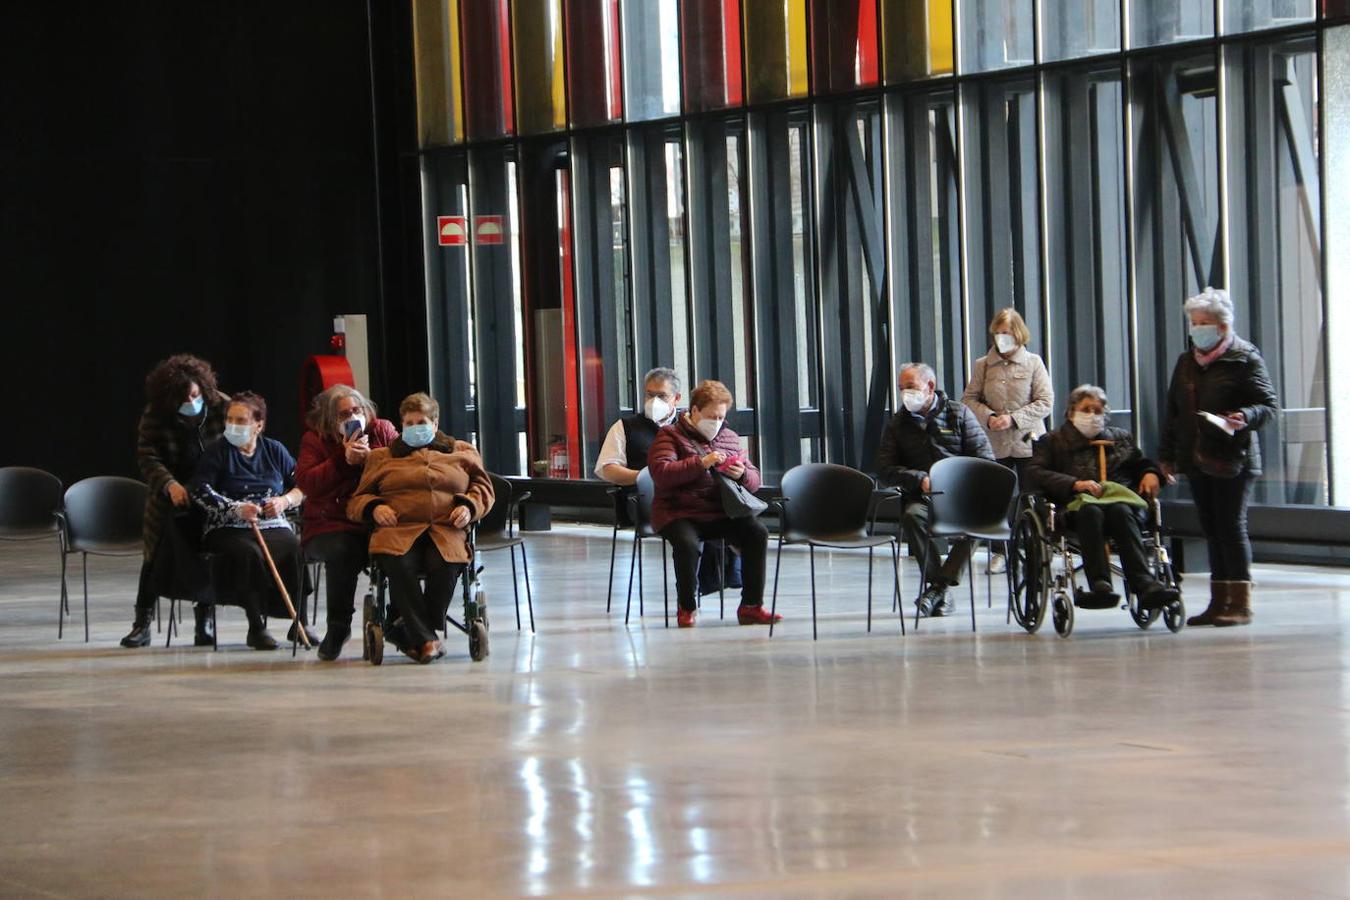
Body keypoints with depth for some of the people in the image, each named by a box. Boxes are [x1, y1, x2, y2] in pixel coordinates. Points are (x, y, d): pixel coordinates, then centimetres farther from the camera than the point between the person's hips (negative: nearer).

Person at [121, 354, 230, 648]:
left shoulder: (221, 407, -9)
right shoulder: (155, 415, -8)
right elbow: (147, 457, -11)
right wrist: (170, 485, -29)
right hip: (171, 497, 0)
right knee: (159, 555, -5)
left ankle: (204, 621, 9)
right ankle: (142, 621, 2)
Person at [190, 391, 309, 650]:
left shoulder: (274, 450, 14)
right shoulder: (217, 452, 5)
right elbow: (200, 491, -5)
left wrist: (285, 500, -4)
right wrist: (236, 509, -17)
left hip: (273, 526, 3)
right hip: (228, 530, -3)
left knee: (296, 549, -28)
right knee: (250, 554, -35)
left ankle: (299, 624, -17)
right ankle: (256, 628, -28)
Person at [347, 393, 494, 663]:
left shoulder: (462, 453, 28)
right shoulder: (381, 457, 28)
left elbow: (483, 488, 24)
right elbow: (356, 501, 25)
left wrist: (469, 506, 1)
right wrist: (374, 508, 2)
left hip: (446, 529, 0)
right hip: (398, 529, 0)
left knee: (445, 566, -36)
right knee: (399, 564, -37)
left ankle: (406, 631, -22)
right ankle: (426, 640, -35)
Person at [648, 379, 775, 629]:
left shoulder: (729, 437, 19)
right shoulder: (671, 435, 4)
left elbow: (754, 480, 18)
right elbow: (660, 474, -13)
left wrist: (742, 474, -7)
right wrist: (701, 463, -20)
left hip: (722, 512, 4)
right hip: (680, 513, -4)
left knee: (757, 533, -21)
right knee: (687, 543, -35)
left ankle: (751, 606, -16)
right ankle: (687, 608, -12)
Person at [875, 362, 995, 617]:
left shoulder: (958, 413, 9)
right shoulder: (898, 424, 14)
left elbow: (985, 458, 6)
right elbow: (884, 470, 7)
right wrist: (920, 479, -10)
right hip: (921, 495, 1)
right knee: (912, 516, -35)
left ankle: (939, 585, -29)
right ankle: (939, 587, -28)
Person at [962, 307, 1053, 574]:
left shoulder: (1033, 363, 1)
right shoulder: (983, 365, 6)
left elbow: (1045, 402, -3)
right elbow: (969, 399, 8)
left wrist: (1014, 418, -13)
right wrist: (988, 417, -11)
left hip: (1027, 442, -1)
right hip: (995, 443, 1)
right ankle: (1000, 553, 6)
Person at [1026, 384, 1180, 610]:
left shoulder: (1121, 438, 32)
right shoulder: (1053, 441, 21)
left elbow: (1141, 463, 39)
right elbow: (1033, 474, 4)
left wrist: (1151, 473, 12)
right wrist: (1075, 484, -11)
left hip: (1121, 499, 2)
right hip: (1077, 502, -2)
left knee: (1121, 511, -36)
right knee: (1090, 511, -39)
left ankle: (1144, 584, -52)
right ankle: (1100, 584, -53)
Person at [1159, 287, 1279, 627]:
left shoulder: (1245, 358, -4)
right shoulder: (1186, 362, 16)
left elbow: (1270, 404, -8)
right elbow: (1173, 411, 20)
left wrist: (1246, 417, -28)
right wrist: (1167, 455, 17)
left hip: (1232, 459, -6)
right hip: (1197, 459, 6)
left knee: (1232, 528, -7)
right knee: (1212, 531, 8)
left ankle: (1240, 603, -3)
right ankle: (1220, 601, 13)